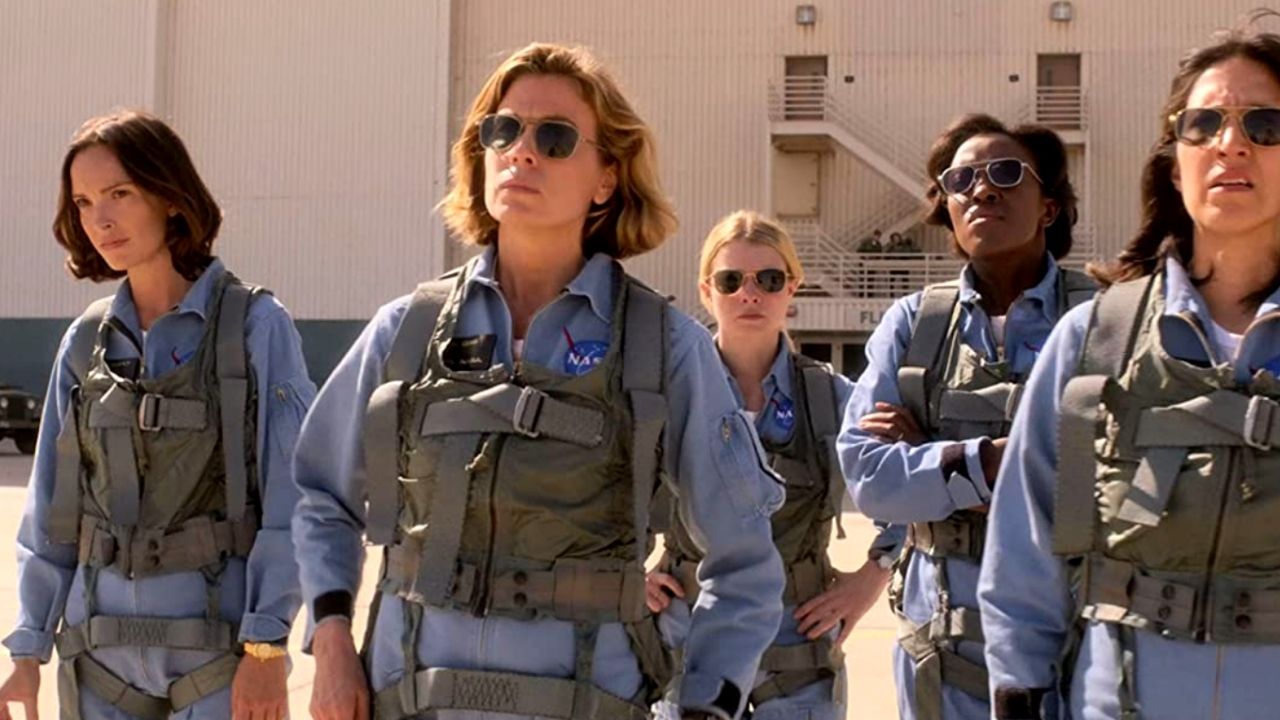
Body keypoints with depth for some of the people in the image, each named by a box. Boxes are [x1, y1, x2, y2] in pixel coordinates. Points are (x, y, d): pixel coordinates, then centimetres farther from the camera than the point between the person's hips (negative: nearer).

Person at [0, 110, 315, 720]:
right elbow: (50, 512, 12)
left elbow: (287, 502, -7)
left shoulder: (256, 325, -4)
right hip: (99, 646, 4)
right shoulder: (86, 342, 8)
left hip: (219, 641, -4)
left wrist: (266, 649, -12)